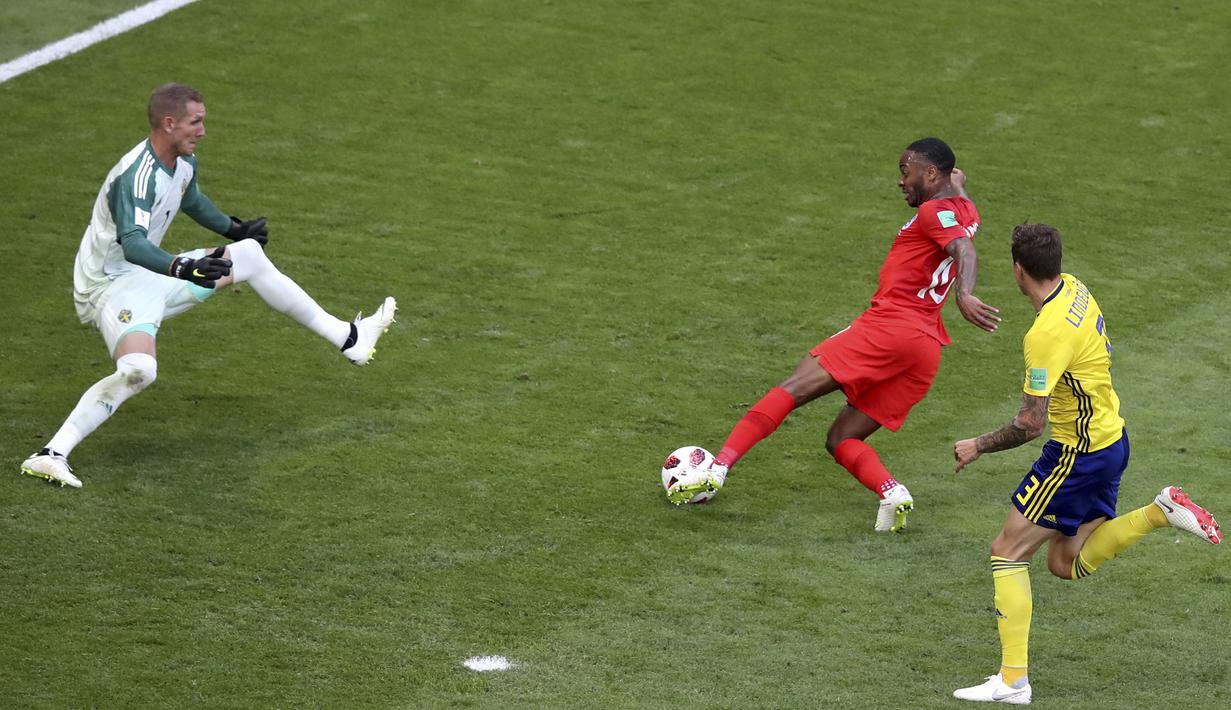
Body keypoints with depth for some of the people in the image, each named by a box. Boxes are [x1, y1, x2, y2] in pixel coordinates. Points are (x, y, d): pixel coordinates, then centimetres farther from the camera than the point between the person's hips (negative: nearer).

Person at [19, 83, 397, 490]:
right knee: (139, 370, -36)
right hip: (111, 285, -10)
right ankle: (52, 454, -35)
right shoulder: (137, 176, -28)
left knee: (251, 254, 14)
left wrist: (234, 229, 43)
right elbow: (132, 243, -42)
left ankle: (347, 338, 25)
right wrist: (184, 268, -58)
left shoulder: (185, 163, 3)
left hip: (151, 279, 10)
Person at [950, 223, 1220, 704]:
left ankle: (1012, 680, -3)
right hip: (1109, 440, 9)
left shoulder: (1047, 334, -27)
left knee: (1007, 553, -1)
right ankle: (1162, 512, 7)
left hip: (1079, 457, -9)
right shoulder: (1074, 289, 0)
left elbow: (1029, 425, -25)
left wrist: (978, 447, -11)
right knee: (1066, 564, 17)